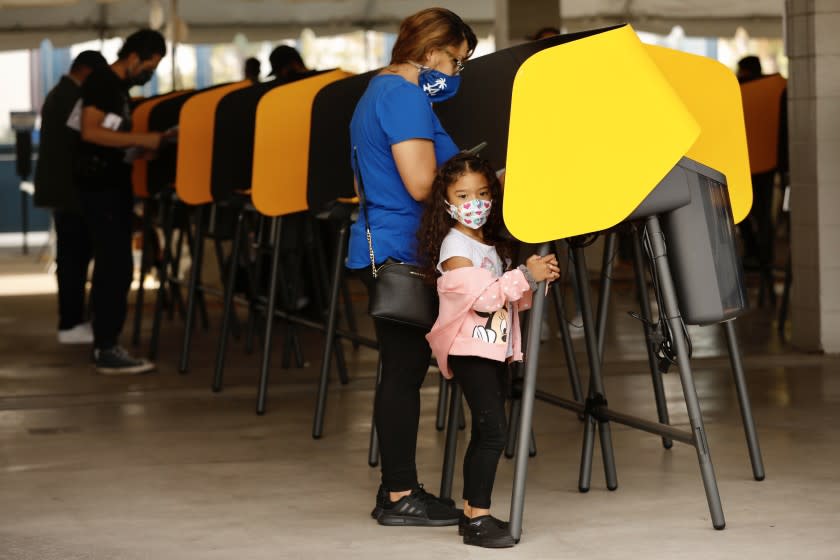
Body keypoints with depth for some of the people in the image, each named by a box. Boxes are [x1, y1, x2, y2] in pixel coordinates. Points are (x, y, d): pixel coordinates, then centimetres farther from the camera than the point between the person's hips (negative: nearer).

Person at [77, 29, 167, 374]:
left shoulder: (119, 88, 17)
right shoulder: (100, 83, -11)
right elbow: (90, 132, -22)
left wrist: (143, 145, 13)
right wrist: (141, 140, -22)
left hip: (114, 184, 10)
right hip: (100, 186, -10)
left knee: (111, 266, 10)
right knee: (117, 266, -12)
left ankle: (104, 343, 14)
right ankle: (108, 350, -11)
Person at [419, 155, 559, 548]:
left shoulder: (494, 244, 16)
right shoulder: (455, 246, -10)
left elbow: (515, 299, 18)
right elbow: (481, 295, -21)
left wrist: (538, 278, -1)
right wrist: (525, 275, -22)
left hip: (497, 348, 9)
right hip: (470, 349, -9)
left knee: (485, 433, 10)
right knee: (493, 430, -15)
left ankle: (472, 511, 16)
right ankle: (478, 520, -13)